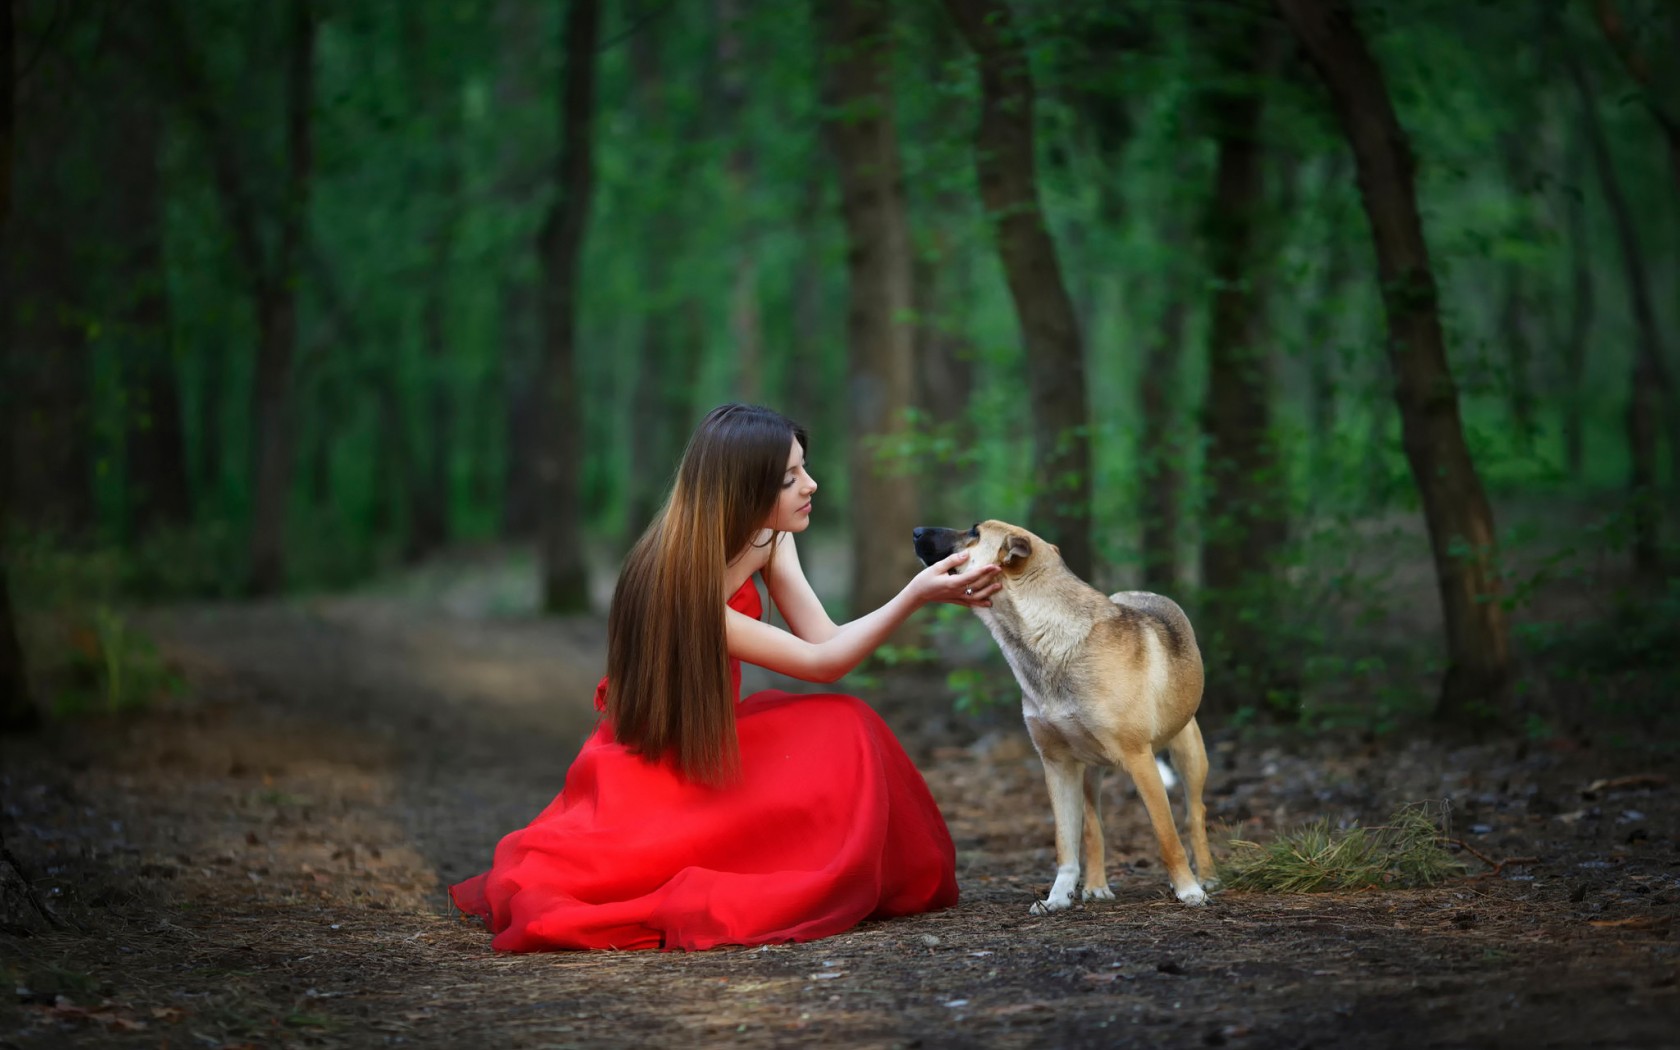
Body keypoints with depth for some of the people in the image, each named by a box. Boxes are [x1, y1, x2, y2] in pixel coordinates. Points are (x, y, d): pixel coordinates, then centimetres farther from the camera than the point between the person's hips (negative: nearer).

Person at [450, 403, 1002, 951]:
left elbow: (825, 639, -11)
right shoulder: (681, 586, -32)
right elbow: (821, 662, -28)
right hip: (656, 762, -8)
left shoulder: (767, 537, -8)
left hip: (713, 739, 8)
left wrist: (929, 590, -23)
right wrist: (915, 595, -33)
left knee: (846, 730, -17)